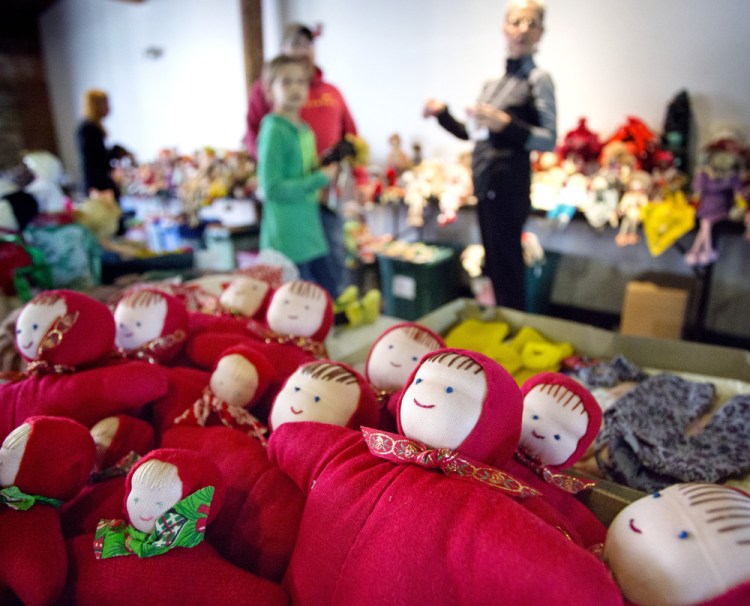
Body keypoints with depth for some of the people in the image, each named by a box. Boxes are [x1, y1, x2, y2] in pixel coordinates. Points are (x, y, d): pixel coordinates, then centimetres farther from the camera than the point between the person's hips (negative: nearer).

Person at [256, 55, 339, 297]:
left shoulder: (305, 130, 11)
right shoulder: (274, 130, -13)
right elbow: (272, 188, -19)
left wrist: (326, 170, 1)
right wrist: (319, 179, -17)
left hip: (311, 231, 8)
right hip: (287, 238, -8)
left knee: (330, 294, 14)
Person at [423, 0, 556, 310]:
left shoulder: (538, 79, -6)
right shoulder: (493, 82, 14)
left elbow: (549, 141, -12)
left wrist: (506, 124, -25)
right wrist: (443, 114, 9)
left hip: (508, 185, -7)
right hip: (485, 184, 7)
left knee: (507, 267, -3)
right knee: (492, 262, 14)